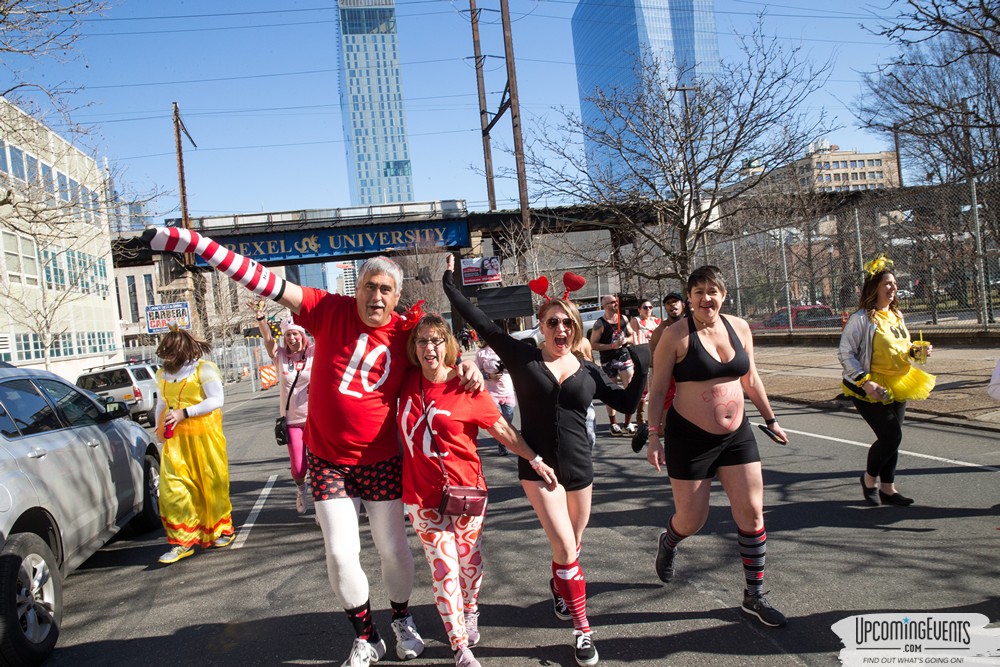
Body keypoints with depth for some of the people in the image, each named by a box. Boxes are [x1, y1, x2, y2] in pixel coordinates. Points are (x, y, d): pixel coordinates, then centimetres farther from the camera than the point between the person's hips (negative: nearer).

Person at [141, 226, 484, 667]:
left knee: (393, 548, 12)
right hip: (329, 460, -1)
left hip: (381, 460, 1)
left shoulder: (406, 331, -7)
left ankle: (402, 620, 39)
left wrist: (467, 367, -13)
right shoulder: (331, 311, -11)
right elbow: (266, 281, -15)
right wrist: (188, 241, -18)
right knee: (341, 553, 1)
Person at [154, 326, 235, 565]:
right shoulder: (163, 374, 16)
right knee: (172, 487, -7)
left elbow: (217, 400, -11)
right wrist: (159, 427, 14)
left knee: (211, 483, 2)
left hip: (204, 434, -5)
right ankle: (183, 541, 0)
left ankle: (222, 530, 20)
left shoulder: (203, 369, -4)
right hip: (175, 438, 5)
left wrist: (184, 413, -18)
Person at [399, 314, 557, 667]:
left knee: (469, 559, 16)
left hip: (466, 489, -1)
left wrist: (536, 459, -8)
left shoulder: (466, 388, -11)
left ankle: (470, 612, 47)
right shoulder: (410, 381, -3)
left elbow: (503, 429, -6)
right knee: (443, 568, 1)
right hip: (423, 495, 1)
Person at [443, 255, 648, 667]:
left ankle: (558, 586, 50)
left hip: (579, 467, 4)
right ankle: (582, 630, 6)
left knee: (572, 546, 18)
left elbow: (627, 404, 7)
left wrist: (642, 366, -3)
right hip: (538, 466, -3)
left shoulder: (589, 372, 5)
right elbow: (480, 322, -3)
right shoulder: (524, 357, -4)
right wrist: (449, 284, -2)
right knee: (566, 549, -11)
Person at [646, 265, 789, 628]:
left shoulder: (739, 327, 2)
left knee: (752, 513, 2)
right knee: (692, 520, 5)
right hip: (690, 438, -4)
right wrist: (653, 435, -11)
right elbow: (658, 389, -7)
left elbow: (750, 378, 15)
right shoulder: (676, 335, -12)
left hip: (737, 434, 4)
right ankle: (668, 542, 42)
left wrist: (770, 419, 19)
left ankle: (755, 596, 18)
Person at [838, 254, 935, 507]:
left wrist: (915, 351, 1)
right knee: (891, 436, -11)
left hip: (898, 386, 7)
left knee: (891, 438, 11)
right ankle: (869, 478, 13)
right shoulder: (861, 318, -14)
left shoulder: (896, 315, 10)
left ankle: (887, 488, 23)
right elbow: (845, 354, -16)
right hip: (872, 390, -7)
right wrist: (866, 382, -24)